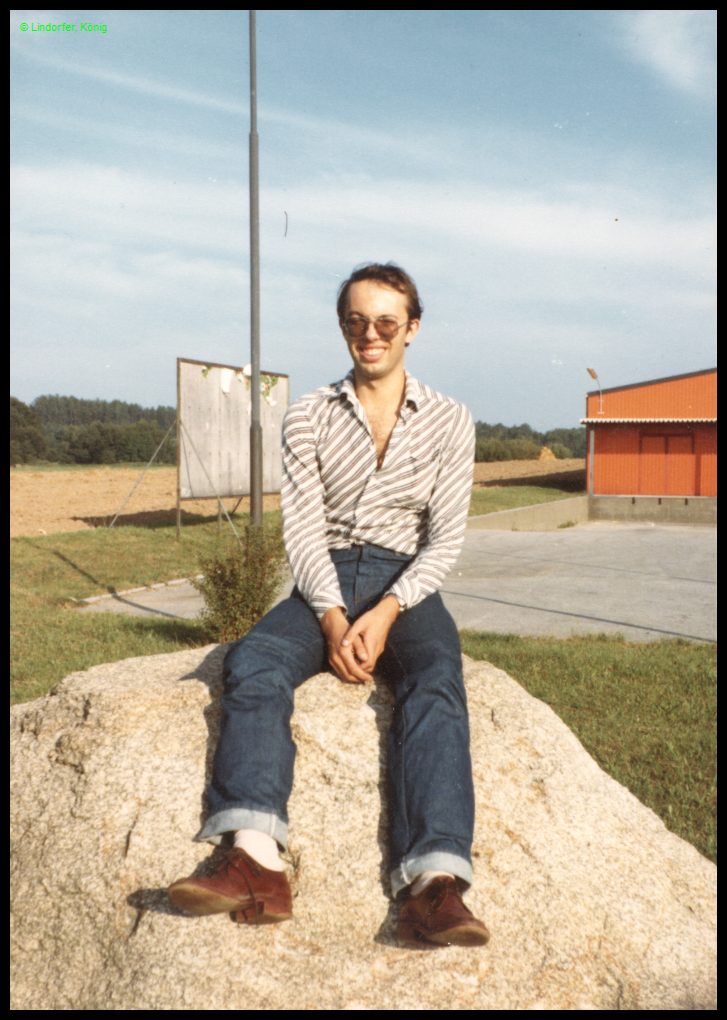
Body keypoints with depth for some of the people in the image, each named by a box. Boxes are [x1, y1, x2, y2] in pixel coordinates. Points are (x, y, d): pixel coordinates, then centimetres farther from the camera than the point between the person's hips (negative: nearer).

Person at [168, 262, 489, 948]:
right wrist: (333, 619, -17)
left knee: (437, 680, -33)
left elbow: (445, 538, 0)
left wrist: (385, 614, -17)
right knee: (253, 661, -30)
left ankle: (435, 885, -46)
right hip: (325, 582, 1)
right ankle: (256, 864, -45)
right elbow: (303, 525, -1)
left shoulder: (448, 421, 7)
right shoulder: (309, 416, 9)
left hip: (407, 584, -1)